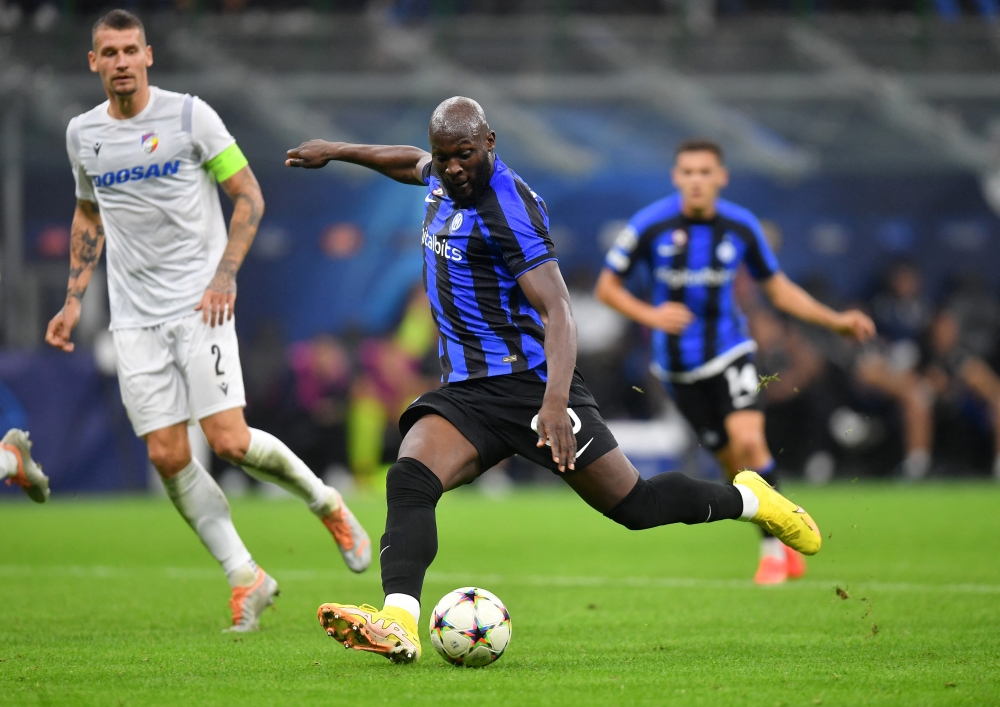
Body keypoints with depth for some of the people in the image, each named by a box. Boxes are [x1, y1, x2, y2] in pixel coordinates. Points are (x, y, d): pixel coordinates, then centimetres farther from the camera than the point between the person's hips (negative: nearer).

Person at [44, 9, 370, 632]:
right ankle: (246, 577, 6)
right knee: (168, 457, -5)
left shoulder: (189, 115, -5)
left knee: (230, 441, -16)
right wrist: (74, 298, 15)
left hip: (199, 304, -4)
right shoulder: (83, 134, 8)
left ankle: (325, 502, 12)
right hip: (134, 318, 4)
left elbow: (249, 196, -2)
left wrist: (226, 276, -13)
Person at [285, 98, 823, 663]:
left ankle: (749, 499, 28)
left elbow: (557, 312, -24)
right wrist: (337, 151, 40)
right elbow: (415, 162, 36)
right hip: (465, 391, 7)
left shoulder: (509, 208, -18)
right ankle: (399, 626, -37)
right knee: (409, 478, -22)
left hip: (531, 381, -7)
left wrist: (555, 401, -37)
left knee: (635, 505, 2)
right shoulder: (444, 178, 7)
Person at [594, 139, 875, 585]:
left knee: (748, 441, -21)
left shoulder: (741, 227, -4)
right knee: (732, 461, 2)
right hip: (677, 362, 0)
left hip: (728, 352, 0)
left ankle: (774, 547, -7)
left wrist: (836, 321, 1)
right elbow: (607, 287, -1)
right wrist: (649, 315, -19)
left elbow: (778, 288, 9)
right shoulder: (650, 225, -10)